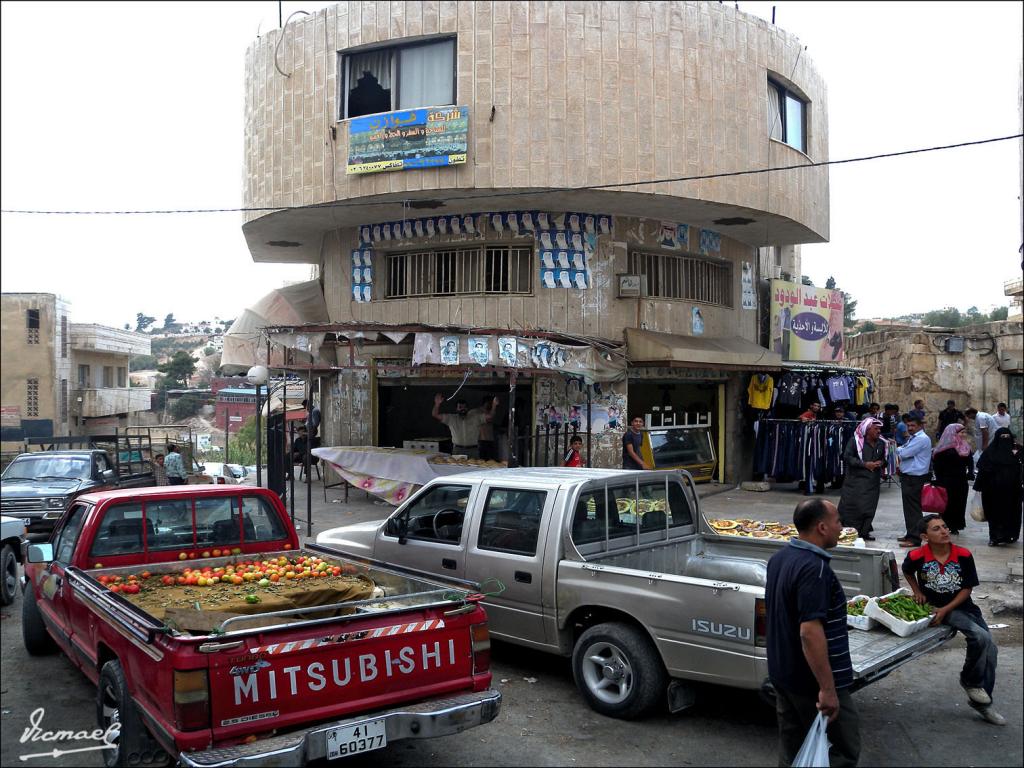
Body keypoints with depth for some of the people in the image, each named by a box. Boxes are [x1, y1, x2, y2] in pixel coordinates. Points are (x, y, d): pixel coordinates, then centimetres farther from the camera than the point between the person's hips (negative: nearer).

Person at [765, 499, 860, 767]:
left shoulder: (779, 558, 6)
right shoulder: (814, 568, -24)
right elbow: (810, 632, -29)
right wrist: (827, 689, -26)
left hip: (782, 673, 9)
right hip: (812, 682, -9)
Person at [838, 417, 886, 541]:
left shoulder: (881, 443, 9)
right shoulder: (855, 441, -7)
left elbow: (884, 459, 21)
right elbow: (847, 457, -13)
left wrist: (881, 463, -4)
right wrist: (865, 464, -18)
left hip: (873, 481, 5)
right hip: (856, 480, -5)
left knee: (869, 507, 5)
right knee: (851, 506, -5)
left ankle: (864, 532, 16)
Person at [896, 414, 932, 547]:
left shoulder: (921, 439, -16)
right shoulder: (913, 438, 16)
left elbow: (903, 453, -21)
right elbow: (903, 454, 21)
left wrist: (898, 449, -1)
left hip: (914, 479, -10)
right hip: (907, 477, 10)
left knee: (913, 508, -6)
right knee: (908, 507, 17)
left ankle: (914, 539, -2)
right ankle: (910, 534, 27)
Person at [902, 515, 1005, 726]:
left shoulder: (963, 555, -11)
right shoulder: (917, 556, -14)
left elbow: (967, 589, -5)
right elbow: (907, 571, 11)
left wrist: (945, 610, -15)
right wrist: (917, 592, 2)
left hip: (963, 606, 4)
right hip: (936, 607, -4)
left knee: (990, 649, 1)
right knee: (981, 637, -25)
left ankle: (982, 702, 20)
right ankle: (969, 680, 0)